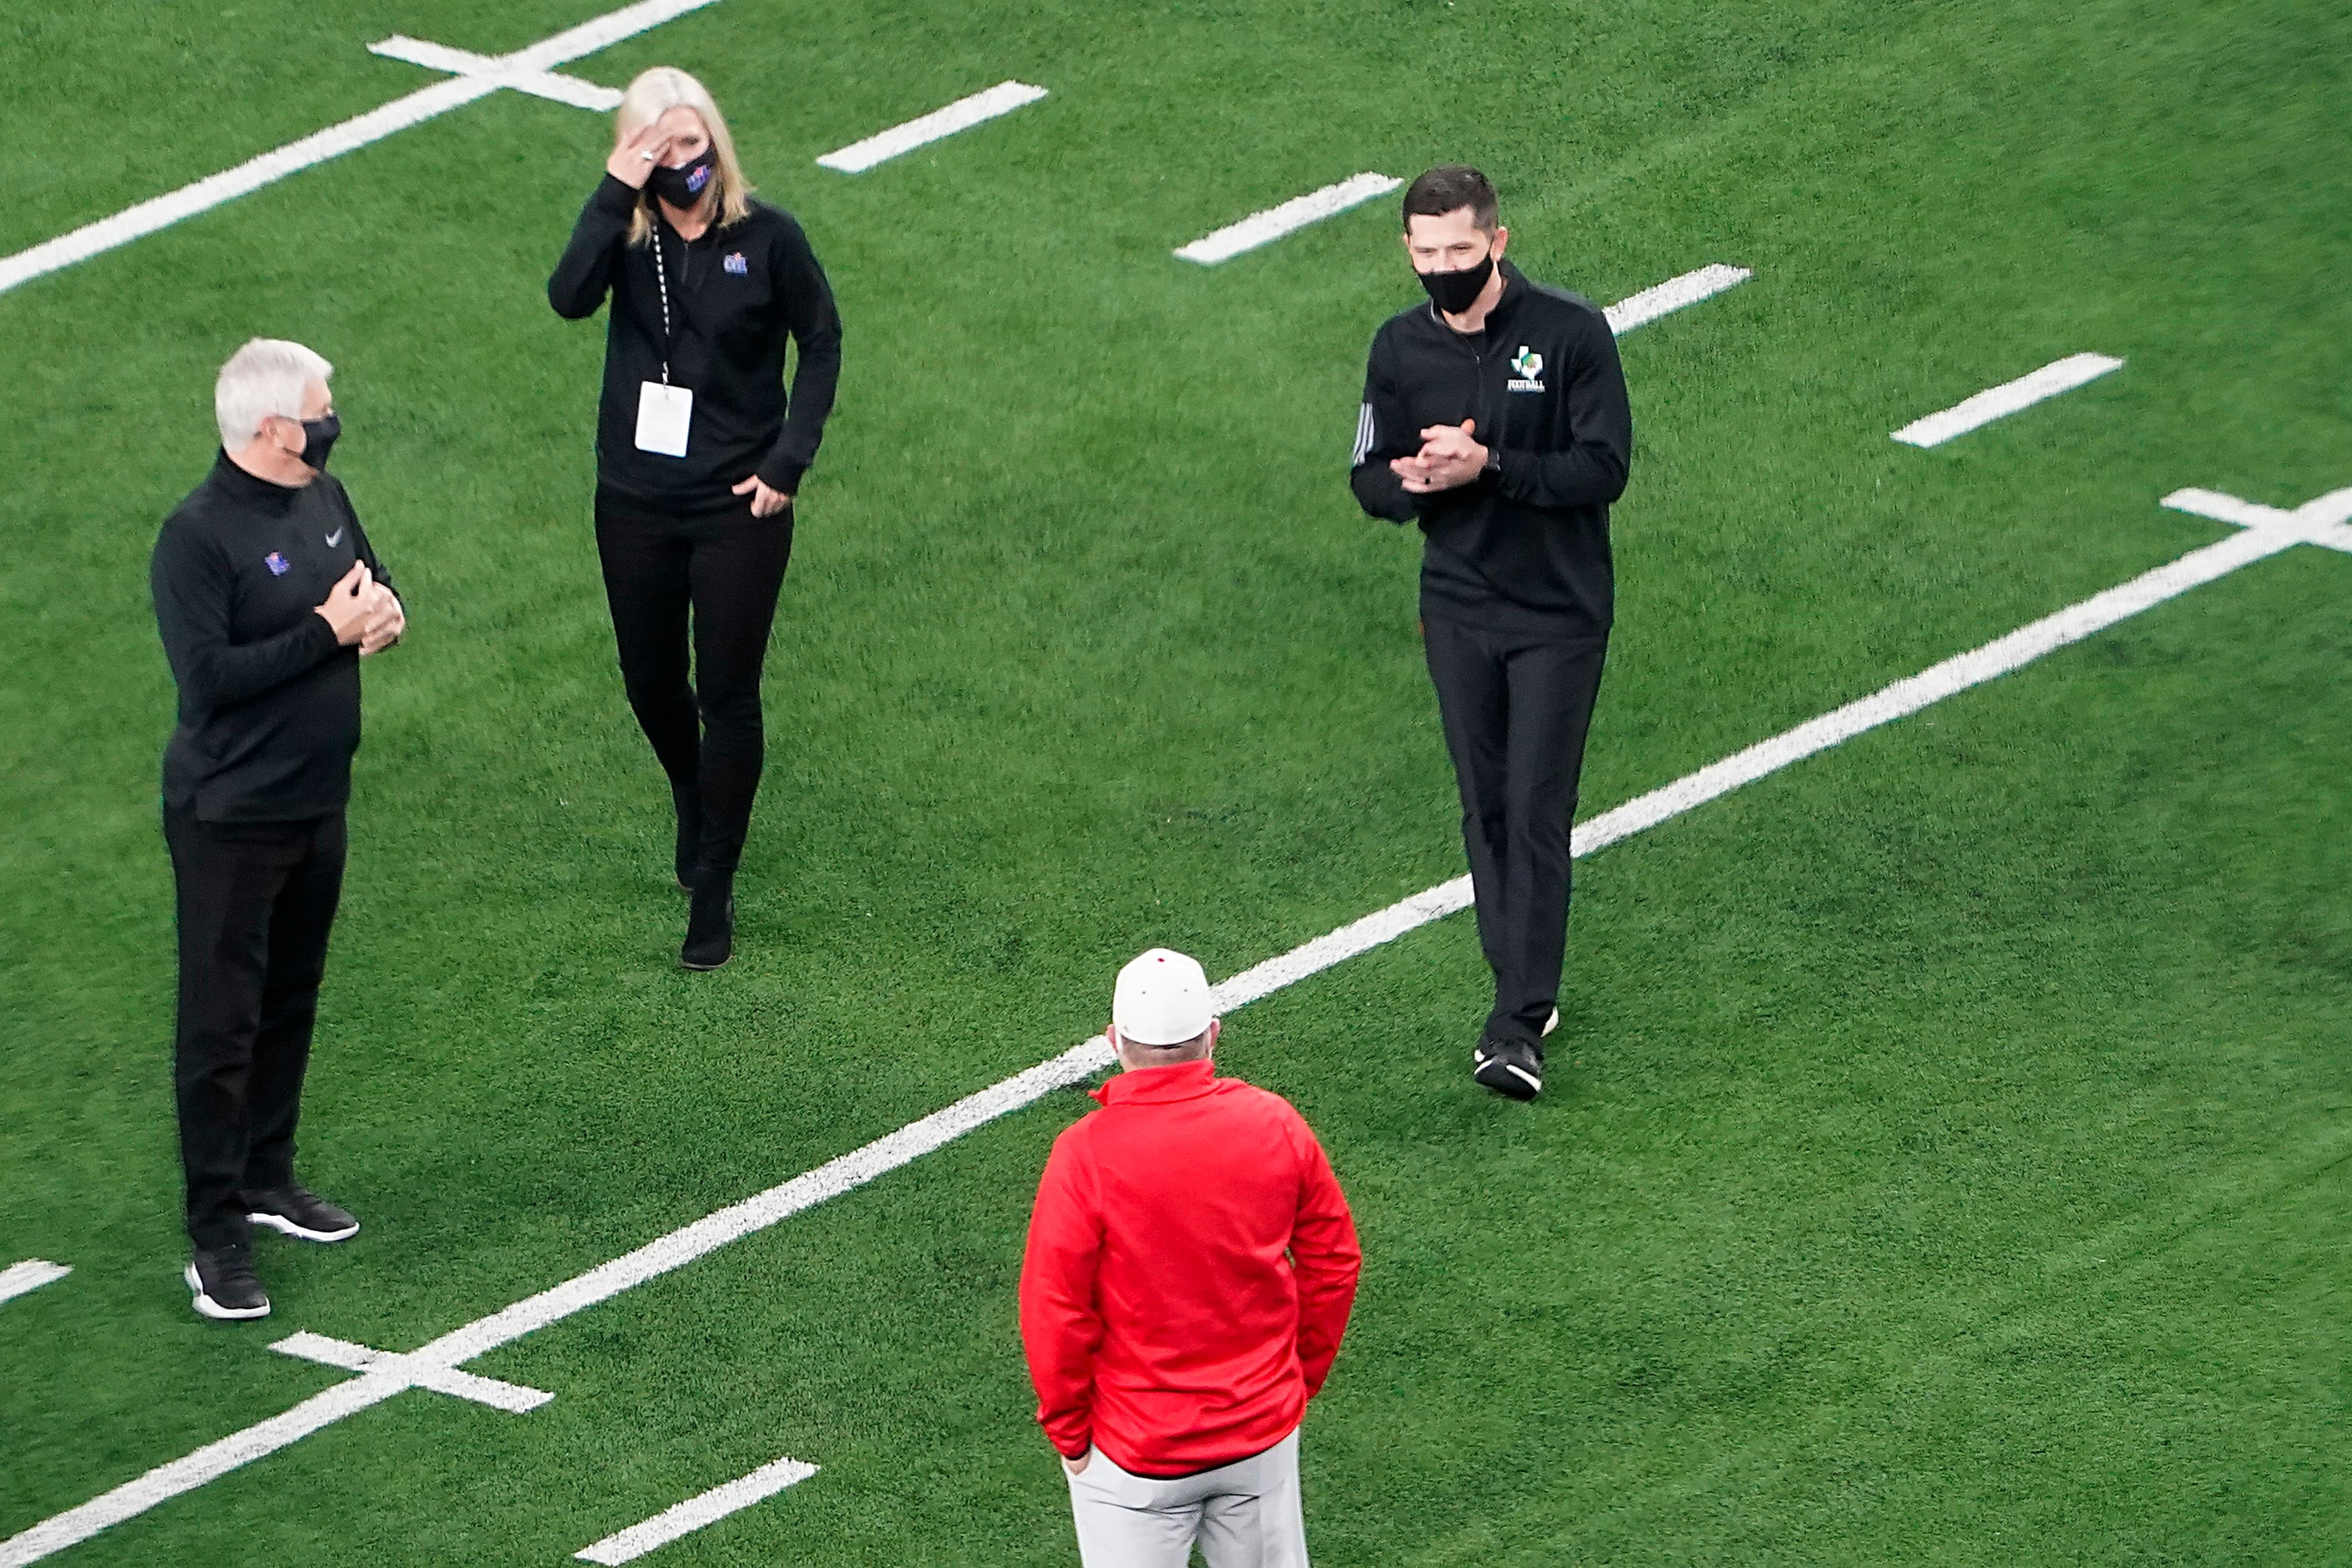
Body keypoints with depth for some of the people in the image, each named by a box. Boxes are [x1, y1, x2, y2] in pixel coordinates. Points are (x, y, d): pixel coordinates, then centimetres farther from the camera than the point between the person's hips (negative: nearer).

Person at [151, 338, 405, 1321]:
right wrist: (328, 630, -24)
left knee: (290, 1003, 19)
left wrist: (383, 613, -5)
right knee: (222, 1022, -3)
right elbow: (207, 674, -27)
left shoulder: (322, 500, 5)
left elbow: (375, 586, 19)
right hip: (231, 822, -8)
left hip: (318, 803, 8)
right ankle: (217, 1238, 0)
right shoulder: (198, 536, -20)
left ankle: (266, 1178, 35)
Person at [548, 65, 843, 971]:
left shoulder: (767, 238, -10)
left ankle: (713, 888, 13)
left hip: (736, 506, -3)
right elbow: (569, 296, -26)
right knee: (650, 682, 17)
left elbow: (821, 342, 0)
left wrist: (788, 460, -7)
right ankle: (694, 802, 48)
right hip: (637, 500, 3)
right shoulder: (628, 235, -7)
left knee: (727, 694, 2)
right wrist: (615, 192, -30)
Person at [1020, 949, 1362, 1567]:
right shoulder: (1275, 1124, -8)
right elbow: (1334, 1262, 2)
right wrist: (1302, 1378, 16)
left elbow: (1055, 1310, -16)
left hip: (1136, 1455, -4)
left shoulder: (1085, 1155, -20)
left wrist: (1068, 1431, -2)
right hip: (1264, 1431, 4)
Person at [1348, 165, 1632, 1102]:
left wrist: (1487, 466, -25)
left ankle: (1519, 1024, -8)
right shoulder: (1401, 349, 2)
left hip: (1560, 613, -4)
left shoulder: (1571, 334, -11)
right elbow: (1370, 482, 7)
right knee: (1486, 808, 9)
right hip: (1458, 611, 4)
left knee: (1536, 812, -8)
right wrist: (1414, 481, -17)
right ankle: (1524, 988, 21)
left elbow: (1604, 469, -15)